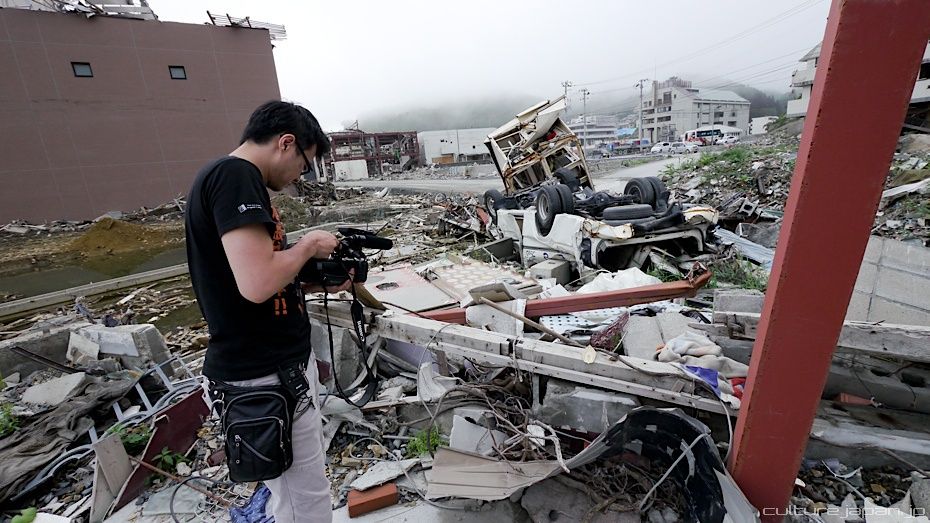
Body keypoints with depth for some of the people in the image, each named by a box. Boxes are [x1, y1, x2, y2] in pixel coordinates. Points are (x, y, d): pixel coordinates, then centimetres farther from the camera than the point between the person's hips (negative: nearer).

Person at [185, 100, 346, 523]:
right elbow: (257, 283, -31)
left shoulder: (229, 177, 13)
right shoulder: (235, 174, -19)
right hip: (266, 375, -10)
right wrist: (309, 245, -14)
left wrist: (318, 282, 5)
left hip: (276, 363, 10)